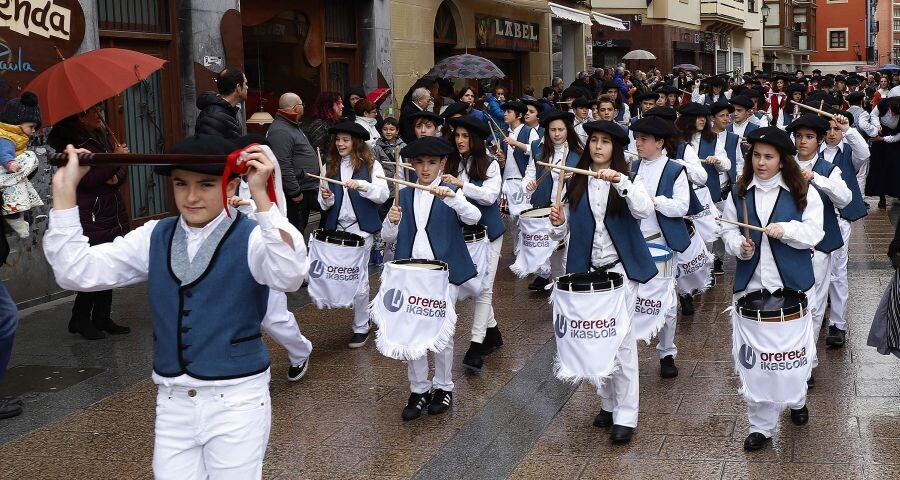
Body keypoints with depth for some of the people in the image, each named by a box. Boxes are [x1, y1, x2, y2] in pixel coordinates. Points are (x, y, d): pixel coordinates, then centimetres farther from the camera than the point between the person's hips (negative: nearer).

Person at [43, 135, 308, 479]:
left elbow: (290, 276, -31)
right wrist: (64, 190, -8)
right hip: (173, 399, 4)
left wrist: (261, 196, -38)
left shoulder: (252, 237, -9)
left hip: (236, 398, -4)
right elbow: (76, 272, -2)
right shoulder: (154, 237, 5)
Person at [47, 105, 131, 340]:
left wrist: (117, 177, -5)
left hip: (112, 214, 8)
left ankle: (103, 319, 17)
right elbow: (87, 179, -22)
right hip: (90, 217, -7)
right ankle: (81, 320, 9)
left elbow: (122, 170, 17)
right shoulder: (70, 140, -10)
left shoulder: (99, 136, 15)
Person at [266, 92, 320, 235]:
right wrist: (295, 192, -22)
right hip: (294, 195, -10)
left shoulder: (293, 126, 17)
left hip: (306, 190, 10)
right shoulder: (280, 131, -19)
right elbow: (283, 166, -25)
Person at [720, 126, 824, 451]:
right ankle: (761, 425, 6)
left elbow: (814, 233, -5)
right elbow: (728, 231, 7)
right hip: (751, 284, 1)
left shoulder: (802, 192, -1)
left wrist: (786, 229, -21)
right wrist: (739, 246, -14)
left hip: (792, 284, -1)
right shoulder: (739, 192, 5)